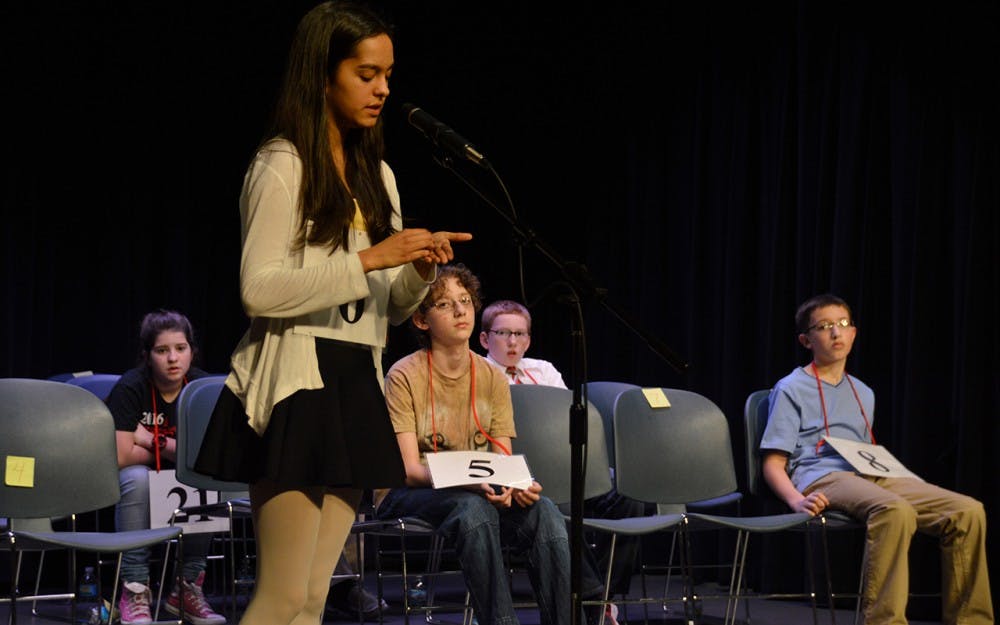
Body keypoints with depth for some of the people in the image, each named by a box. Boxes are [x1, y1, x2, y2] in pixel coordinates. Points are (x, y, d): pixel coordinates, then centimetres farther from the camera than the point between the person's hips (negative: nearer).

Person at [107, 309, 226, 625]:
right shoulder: (130, 388, -19)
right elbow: (122, 455, -27)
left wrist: (152, 440, -20)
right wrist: (173, 450, -13)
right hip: (123, 480, -3)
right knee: (137, 477, -36)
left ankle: (187, 586, -13)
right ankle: (135, 590, -30)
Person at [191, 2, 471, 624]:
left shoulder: (378, 175, 17)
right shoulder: (282, 165, -5)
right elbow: (258, 288, -16)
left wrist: (421, 269, -2)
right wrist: (368, 260, -19)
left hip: (357, 385, 7)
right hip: (295, 380, -7)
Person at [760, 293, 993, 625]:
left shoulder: (863, 394, 28)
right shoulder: (791, 389, 8)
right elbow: (773, 464, 1)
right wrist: (795, 499, -20)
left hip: (868, 477, 6)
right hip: (821, 479, -6)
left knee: (968, 510, -16)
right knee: (895, 511, -40)